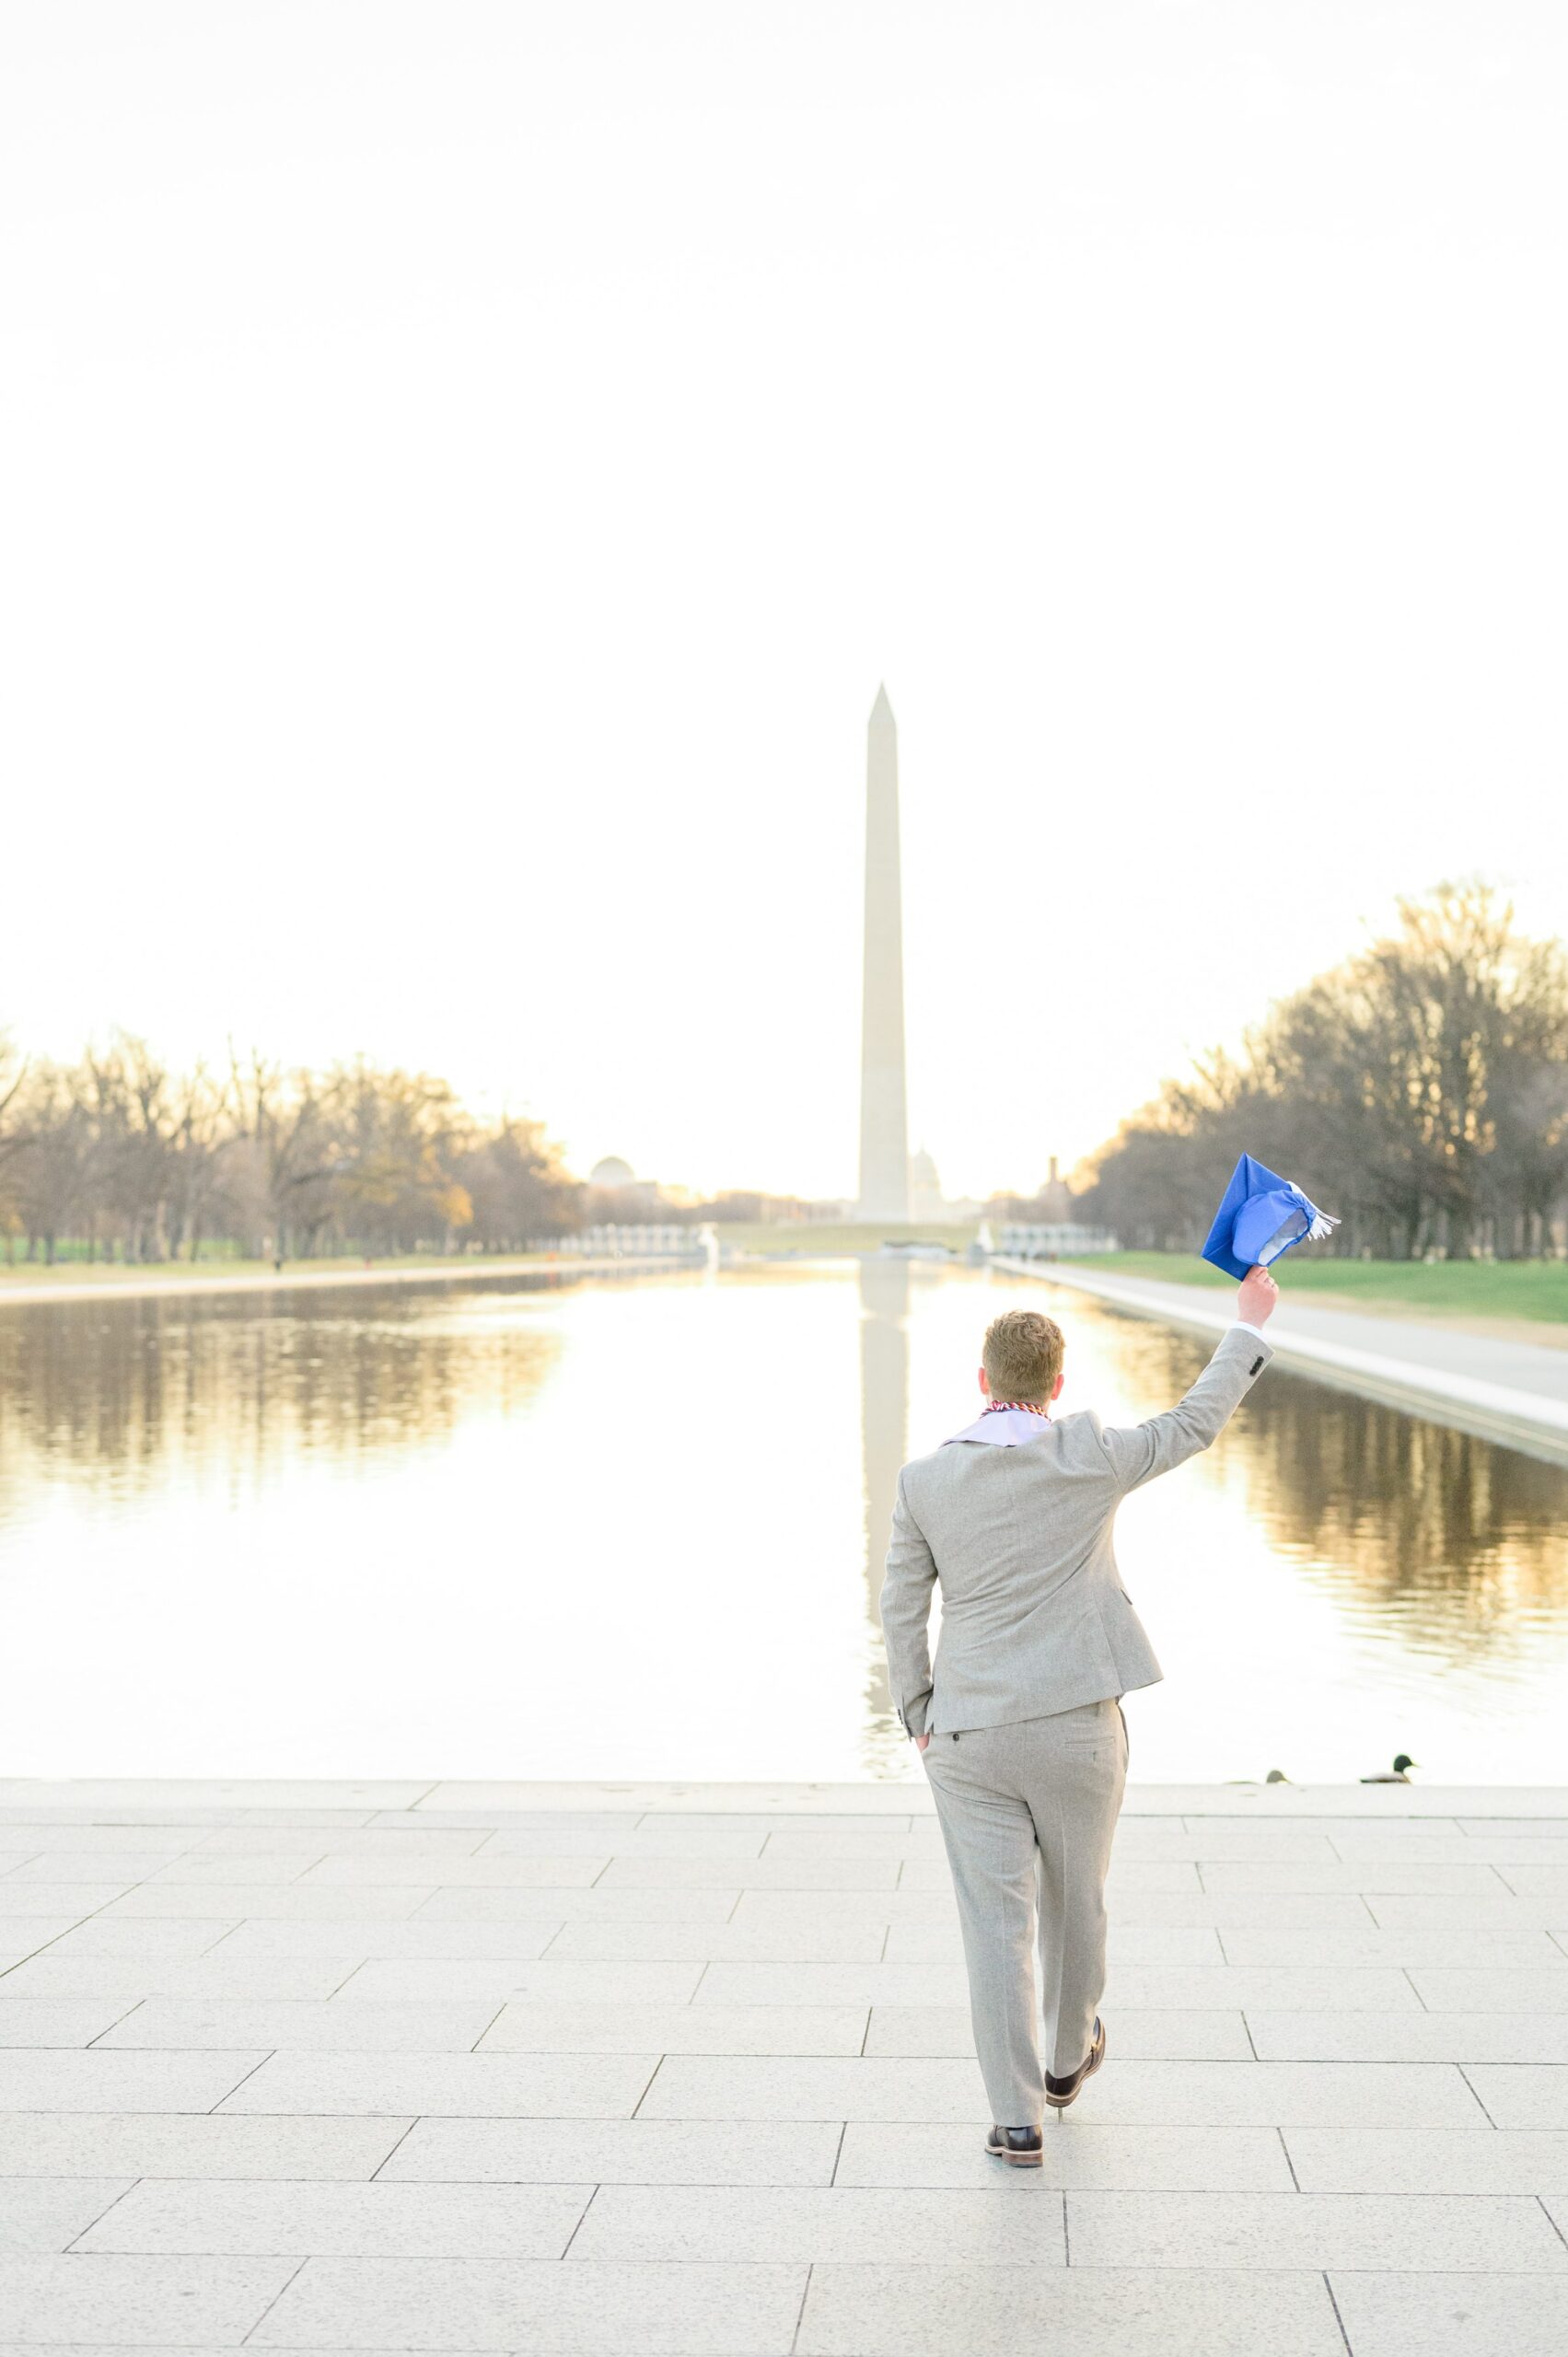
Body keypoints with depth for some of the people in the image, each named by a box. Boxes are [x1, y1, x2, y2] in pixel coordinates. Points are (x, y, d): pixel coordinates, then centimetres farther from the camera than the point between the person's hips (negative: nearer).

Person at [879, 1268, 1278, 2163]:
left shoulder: (925, 1481, -6)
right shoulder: (1089, 1458, -11)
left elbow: (901, 1610, 0)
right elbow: (1196, 1424, 3)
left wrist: (918, 1718, 12)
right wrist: (1252, 1324, 15)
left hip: (968, 1737, 0)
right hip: (1078, 1730, 0)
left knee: (998, 1925, 5)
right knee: (1076, 1900, 21)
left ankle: (1018, 2117, 5)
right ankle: (1069, 2058, 42)